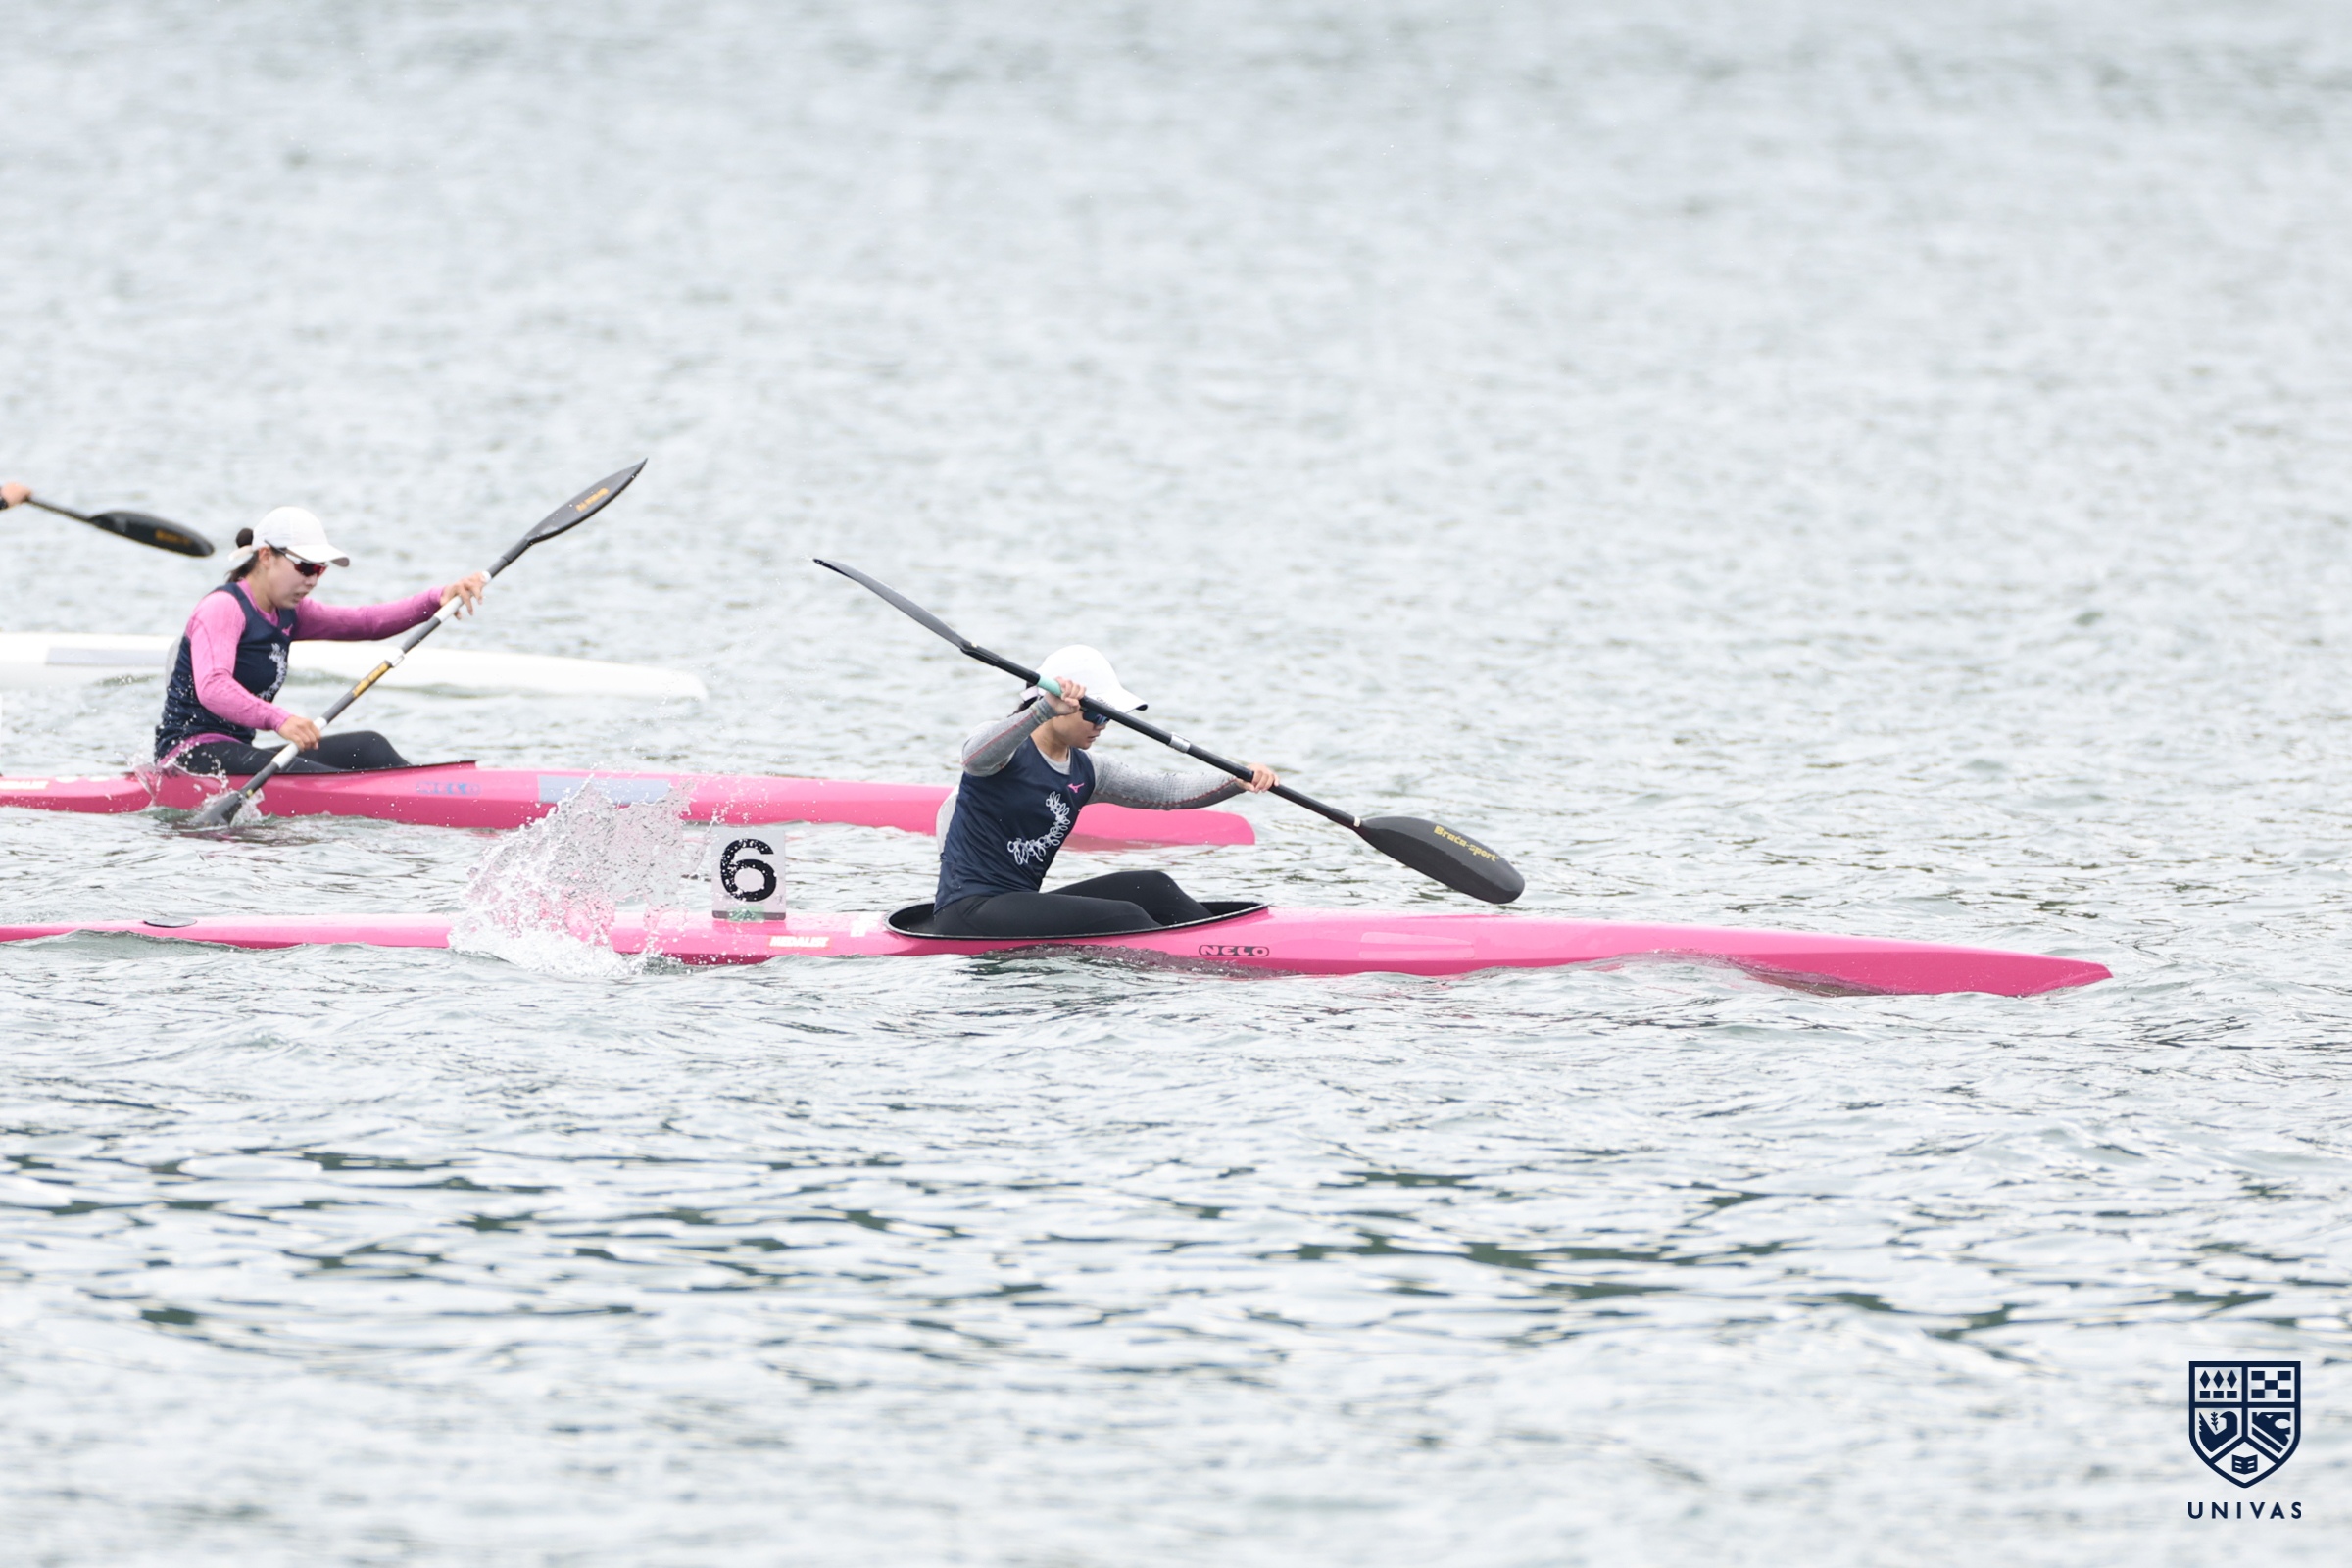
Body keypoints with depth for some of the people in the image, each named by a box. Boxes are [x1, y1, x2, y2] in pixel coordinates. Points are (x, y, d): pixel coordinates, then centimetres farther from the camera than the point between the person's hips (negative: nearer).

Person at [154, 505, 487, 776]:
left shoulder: (286, 614, 14)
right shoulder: (222, 608, -15)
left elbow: (365, 622, 13)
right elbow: (211, 689, -32)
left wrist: (438, 599, -3)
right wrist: (279, 720, -47)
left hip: (237, 753, 9)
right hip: (192, 753, -9)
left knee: (366, 747, -5)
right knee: (303, 776, -32)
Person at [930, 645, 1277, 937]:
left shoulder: (1085, 772, 14)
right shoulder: (1008, 749, -9)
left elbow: (1167, 790, 9)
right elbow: (977, 757, -35)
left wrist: (1239, 781, -7)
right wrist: (1045, 710, -50)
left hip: (1021, 905, 8)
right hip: (969, 910, -8)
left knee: (1152, 887, -6)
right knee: (1122, 918, -22)